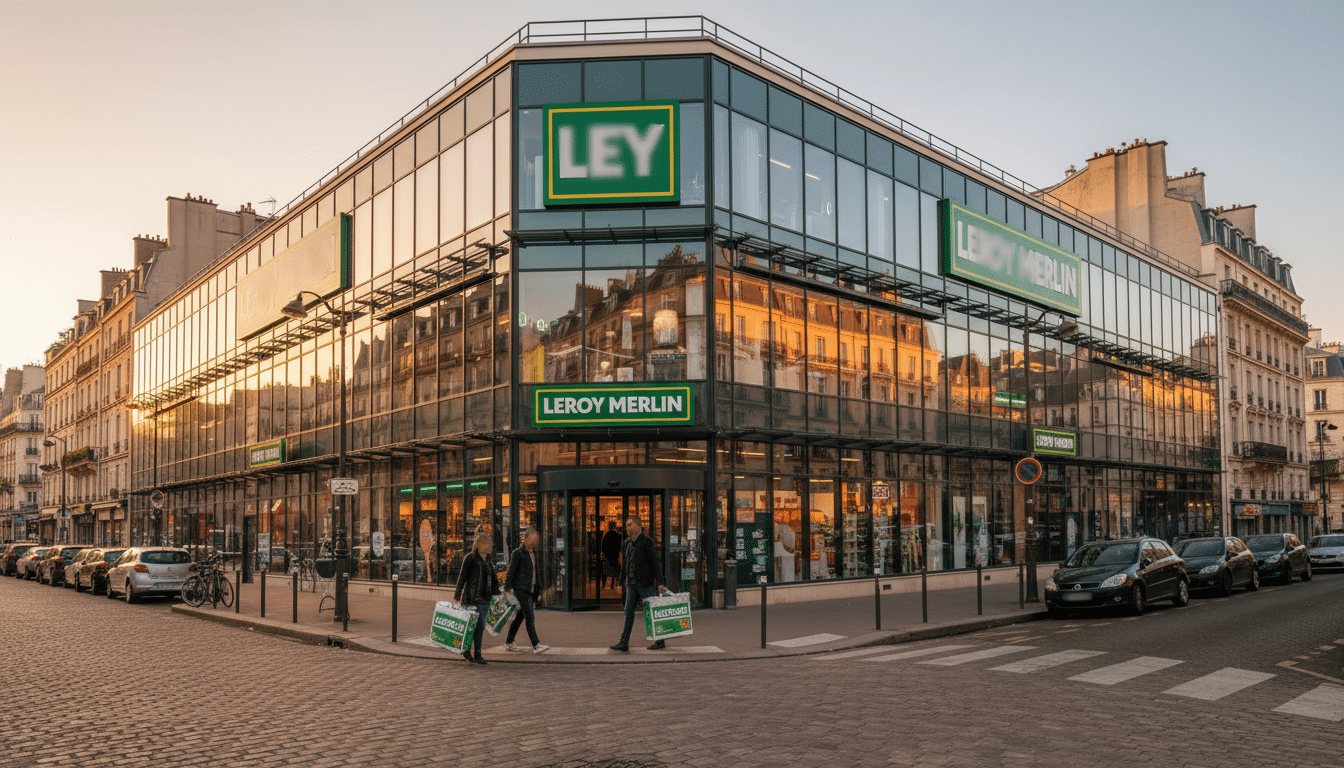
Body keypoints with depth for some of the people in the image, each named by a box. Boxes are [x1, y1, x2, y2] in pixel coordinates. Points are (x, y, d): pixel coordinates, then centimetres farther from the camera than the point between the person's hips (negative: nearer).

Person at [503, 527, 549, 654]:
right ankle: (536, 645, -12)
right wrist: (507, 589, -9)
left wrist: (538, 588, 22)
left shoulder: (534, 552, 15)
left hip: (531, 590, 8)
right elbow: (511, 572, -8)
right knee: (530, 617, -11)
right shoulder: (518, 553, -9)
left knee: (521, 616, 12)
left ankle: (508, 643, 21)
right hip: (521, 590, -8)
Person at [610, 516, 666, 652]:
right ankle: (624, 643, 2)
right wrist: (624, 580, 16)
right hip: (632, 583, 7)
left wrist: (659, 582, -15)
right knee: (629, 611, 2)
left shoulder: (646, 541, -9)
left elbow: (655, 562, -11)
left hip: (645, 583, -7)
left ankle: (660, 641, 11)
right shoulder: (627, 542, 13)